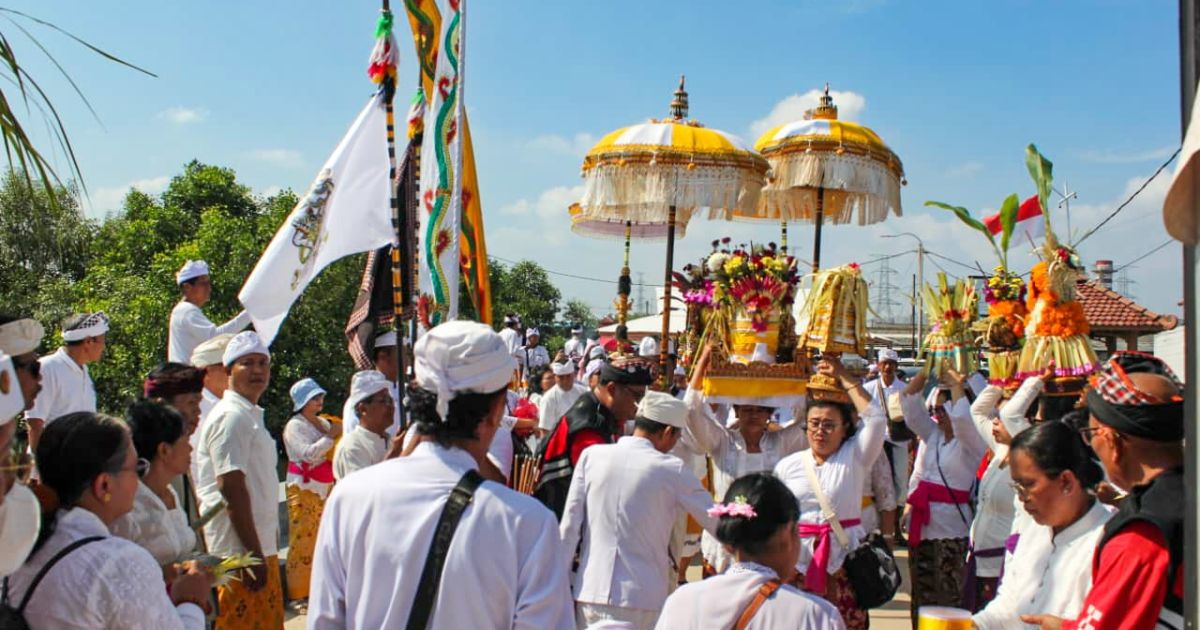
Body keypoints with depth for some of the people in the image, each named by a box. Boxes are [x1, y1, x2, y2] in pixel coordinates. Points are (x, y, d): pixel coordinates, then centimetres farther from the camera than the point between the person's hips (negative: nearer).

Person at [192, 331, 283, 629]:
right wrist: (253, 554, -21)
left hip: (260, 547, 10)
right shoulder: (231, 417, -14)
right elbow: (231, 488, -20)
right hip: (242, 551, -10)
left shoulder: (251, 415, 16)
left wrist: (263, 552, 19)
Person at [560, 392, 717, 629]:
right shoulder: (672, 470, -5)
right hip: (643, 599, -3)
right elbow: (718, 522, 1)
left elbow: (570, 525, 1)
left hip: (591, 593, 3)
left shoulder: (591, 455, 1)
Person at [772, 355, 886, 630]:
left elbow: (876, 418, -9)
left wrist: (844, 378, -7)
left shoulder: (854, 457, 4)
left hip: (843, 562, -1)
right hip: (799, 563, 2)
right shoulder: (788, 465, 9)